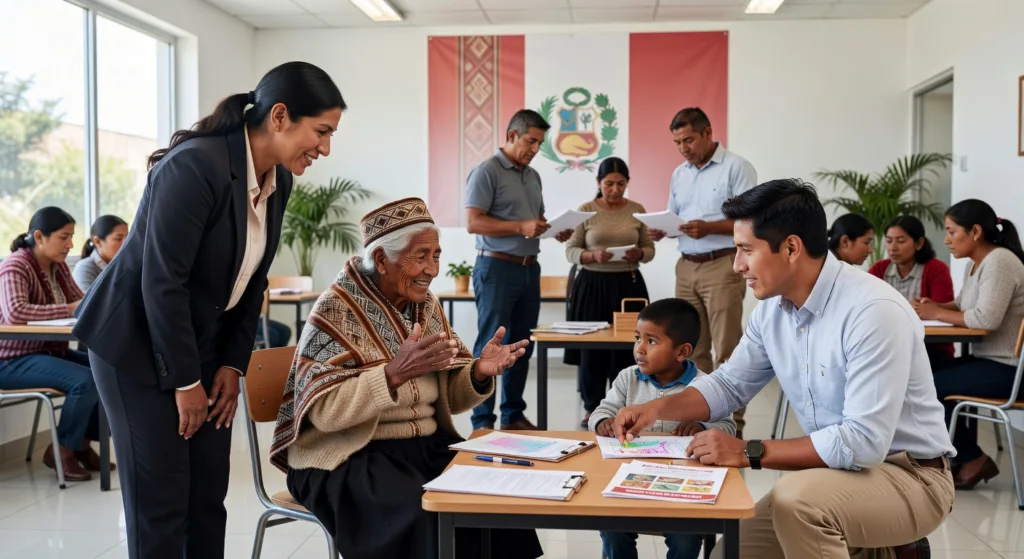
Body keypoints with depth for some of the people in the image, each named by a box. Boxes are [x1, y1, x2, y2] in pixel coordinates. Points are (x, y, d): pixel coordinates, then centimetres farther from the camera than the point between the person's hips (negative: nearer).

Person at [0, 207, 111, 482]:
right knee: (85, 381, -28)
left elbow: (82, 302, 8)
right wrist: (70, 309, -36)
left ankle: (83, 442, 7)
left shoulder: (58, 266, 8)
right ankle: (60, 450, -7)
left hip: (49, 352, 8)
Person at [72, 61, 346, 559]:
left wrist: (233, 364, 2)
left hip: (201, 345, 7)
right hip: (137, 343, -7)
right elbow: (161, 283, -24)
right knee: (160, 502, -2)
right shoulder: (196, 166, -25)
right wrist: (185, 382, -17)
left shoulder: (279, 181, 0)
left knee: (209, 495, 8)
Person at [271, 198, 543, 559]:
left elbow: (449, 399, 10)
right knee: (425, 515, -31)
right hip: (348, 457, -6)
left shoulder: (427, 305, 8)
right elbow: (323, 412, -20)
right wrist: (394, 373, -32)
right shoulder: (337, 310, -11)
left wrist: (479, 374, -12)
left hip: (428, 445, 6)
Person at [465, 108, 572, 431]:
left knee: (522, 345, 12)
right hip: (497, 268, -8)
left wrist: (555, 231, 2)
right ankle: (482, 421, 2)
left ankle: (514, 414, 22)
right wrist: (520, 227, -24)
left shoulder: (533, 176, 16)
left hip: (529, 269, 8)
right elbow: (473, 223, -16)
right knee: (490, 346, -4)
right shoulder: (487, 172, -8)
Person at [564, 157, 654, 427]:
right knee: (590, 346, 2)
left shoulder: (637, 210, 5)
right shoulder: (585, 210, 0)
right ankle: (592, 407, 16)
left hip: (628, 285, 1)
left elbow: (650, 249, 9)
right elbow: (570, 250, 0)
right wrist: (593, 256, -19)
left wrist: (639, 254, -13)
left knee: (626, 346, 1)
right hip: (592, 285, -1)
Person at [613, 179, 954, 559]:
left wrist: (750, 453, -28)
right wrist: (657, 408, -6)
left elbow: (864, 441, -31)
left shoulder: (874, 312, -27)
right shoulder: (771, 309, -2)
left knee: (795, 498, -34)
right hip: (836, 471, 8)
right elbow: (730, 384, 11)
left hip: (910, 475, -8)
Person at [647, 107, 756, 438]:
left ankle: (731, 422, 1)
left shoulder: (736, 168, -5)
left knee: (726, 350, -5)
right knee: (692, 348, 9)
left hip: (722, 266, -6)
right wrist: (661, 230, -2)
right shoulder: (679, 174, 15)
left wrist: (708, 228, -22)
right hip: (686, 267, 6)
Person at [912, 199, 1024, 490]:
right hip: (987, 359, 10)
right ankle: (966, 458, 12)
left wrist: (938, 314, -16)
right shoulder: (975, 265, 11)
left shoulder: (999, 262, -19)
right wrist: (936, 306, -2)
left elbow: (986, 318, -28)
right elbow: (963, 304, 19)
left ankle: (970, 460, 5)